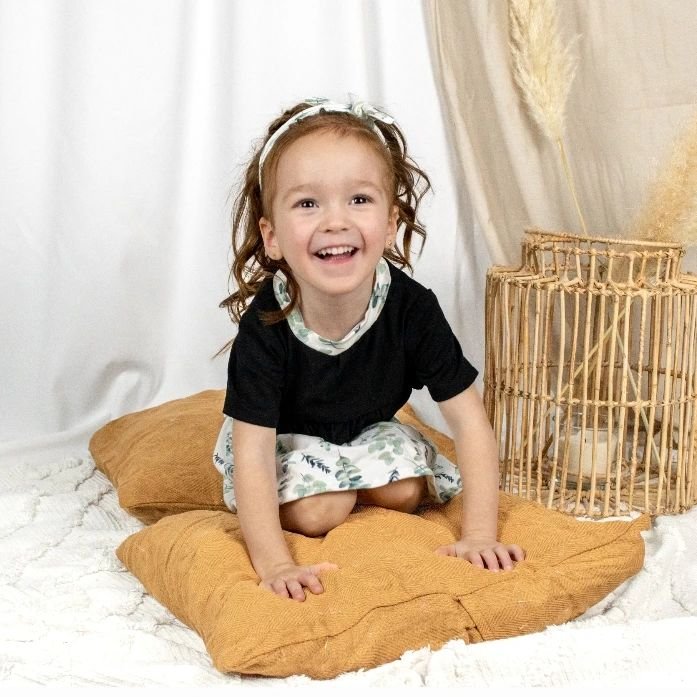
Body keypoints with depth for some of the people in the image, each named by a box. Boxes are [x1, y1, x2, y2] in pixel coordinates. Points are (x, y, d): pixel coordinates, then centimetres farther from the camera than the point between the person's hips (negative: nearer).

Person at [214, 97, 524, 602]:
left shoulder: (411, 308, -30)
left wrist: (479, 535, -32)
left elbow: (469, 418, -25)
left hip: (368, 429, 3)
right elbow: (253, 452, -35)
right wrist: (273, 564, -45)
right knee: (316, 513, -24)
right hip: (286, 437, -2)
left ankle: (351, 486, 11)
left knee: (405, 494, -19)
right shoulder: (263, 325, -34)